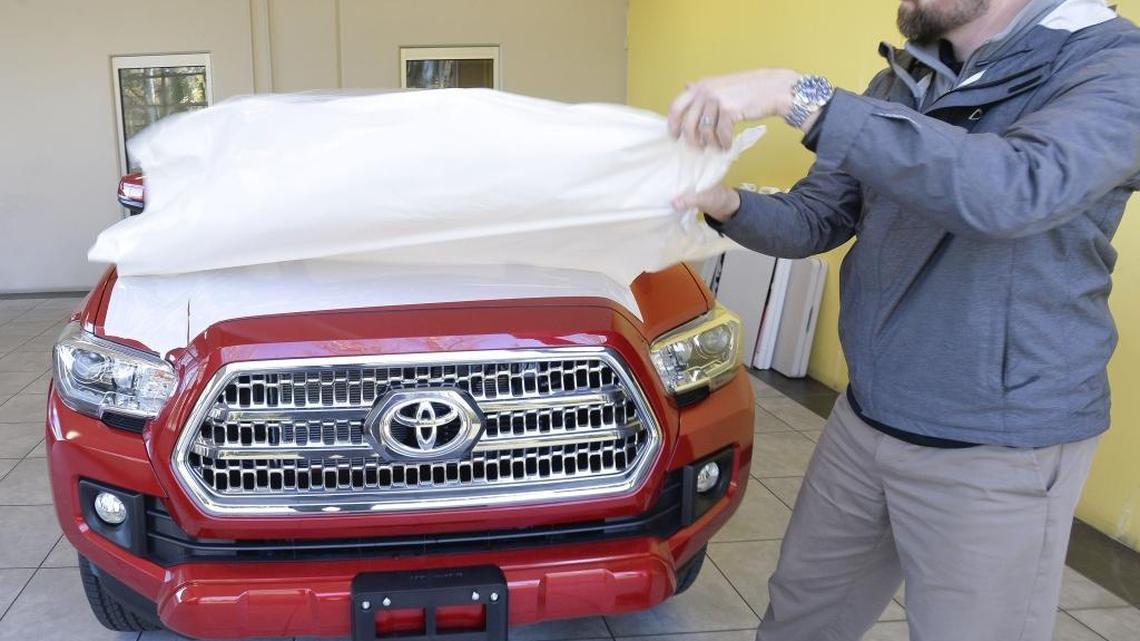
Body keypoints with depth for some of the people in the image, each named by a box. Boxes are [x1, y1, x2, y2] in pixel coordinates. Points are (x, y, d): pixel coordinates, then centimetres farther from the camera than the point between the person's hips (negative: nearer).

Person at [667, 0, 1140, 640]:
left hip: (998, 453, -6)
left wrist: (803, 96, -37)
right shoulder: (898, 85, 6)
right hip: (862, 422, 6)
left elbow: (1018, 188, -35)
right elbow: (818, 220, 8)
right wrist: (728, 204, -13)